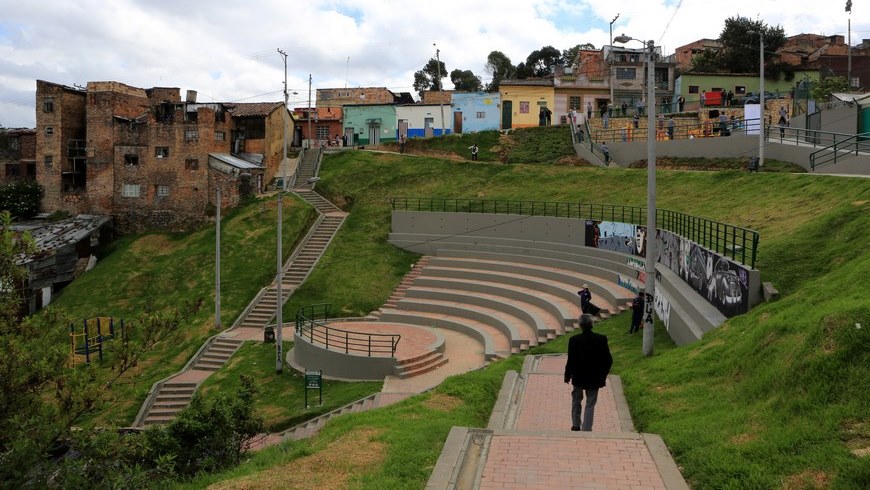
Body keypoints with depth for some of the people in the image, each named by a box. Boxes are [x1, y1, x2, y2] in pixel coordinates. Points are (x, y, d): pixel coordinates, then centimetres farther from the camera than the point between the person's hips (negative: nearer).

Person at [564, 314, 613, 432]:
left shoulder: (574, 340, -17)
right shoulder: (601, 339, -11)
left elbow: (571, 361, -13)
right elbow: (608, 360, -5)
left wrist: (567, 376, 2)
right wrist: (603, 375, 9)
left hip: (578, 378, 0)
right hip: (595, 378, 0)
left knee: (576, 401, 22)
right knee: (590, 405, 9)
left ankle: (576, 425, 32)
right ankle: (586, 429, 7)